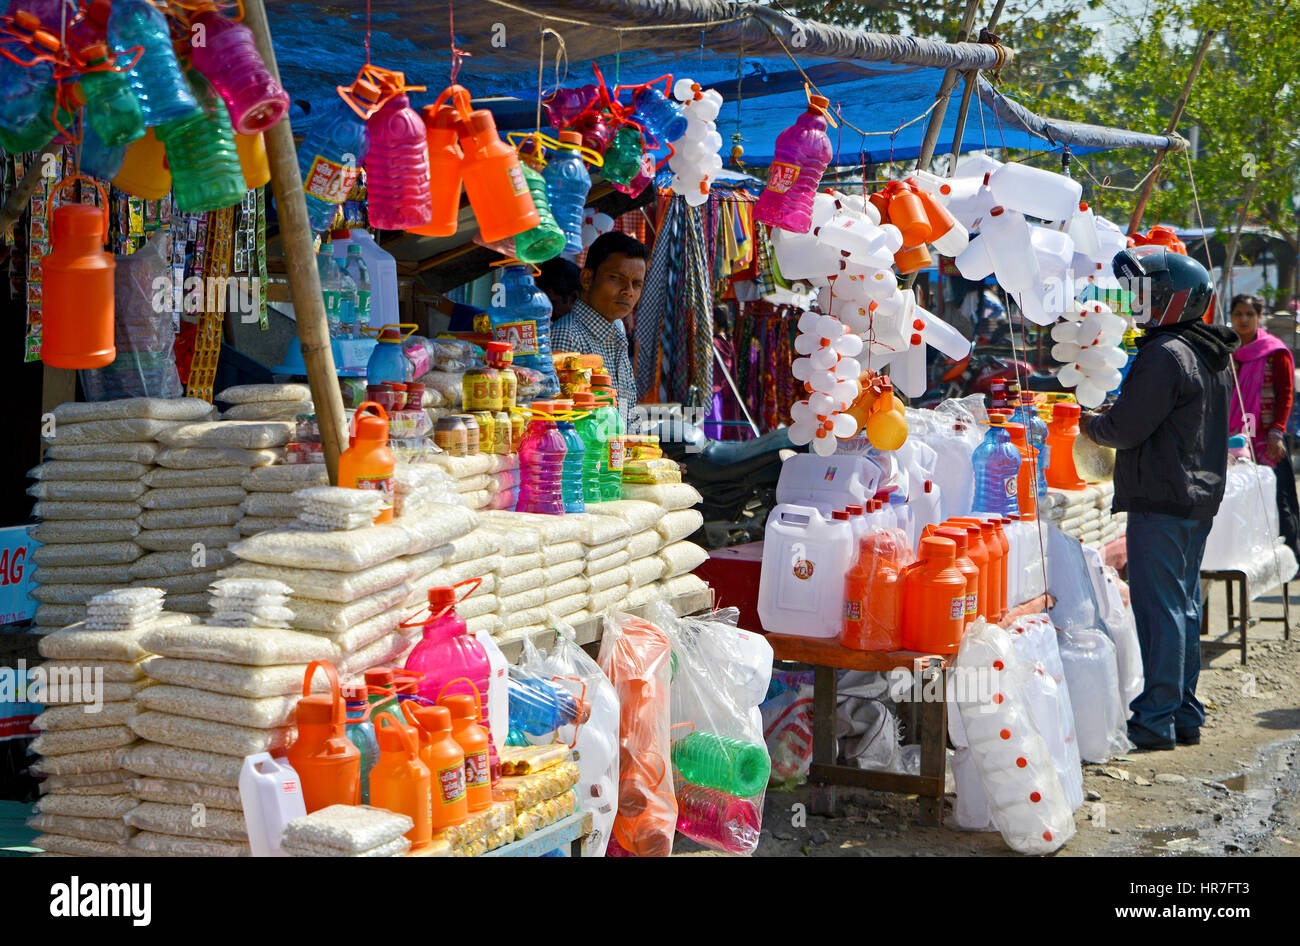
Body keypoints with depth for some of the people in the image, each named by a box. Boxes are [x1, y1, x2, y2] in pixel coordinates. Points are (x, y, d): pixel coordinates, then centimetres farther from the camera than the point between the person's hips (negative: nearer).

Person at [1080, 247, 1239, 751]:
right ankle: (1185, 715, 20)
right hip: (1200, 497, 10)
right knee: (1184, 605, 14)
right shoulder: (1213, 356, 14)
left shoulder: (1166, 356, -17)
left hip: (1161, 501, -10)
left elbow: (1126, 428, -18)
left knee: (1158, 607, -6)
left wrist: (1086, 423, 1)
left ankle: (1157, 720, -3)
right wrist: (1110, 417, 19)